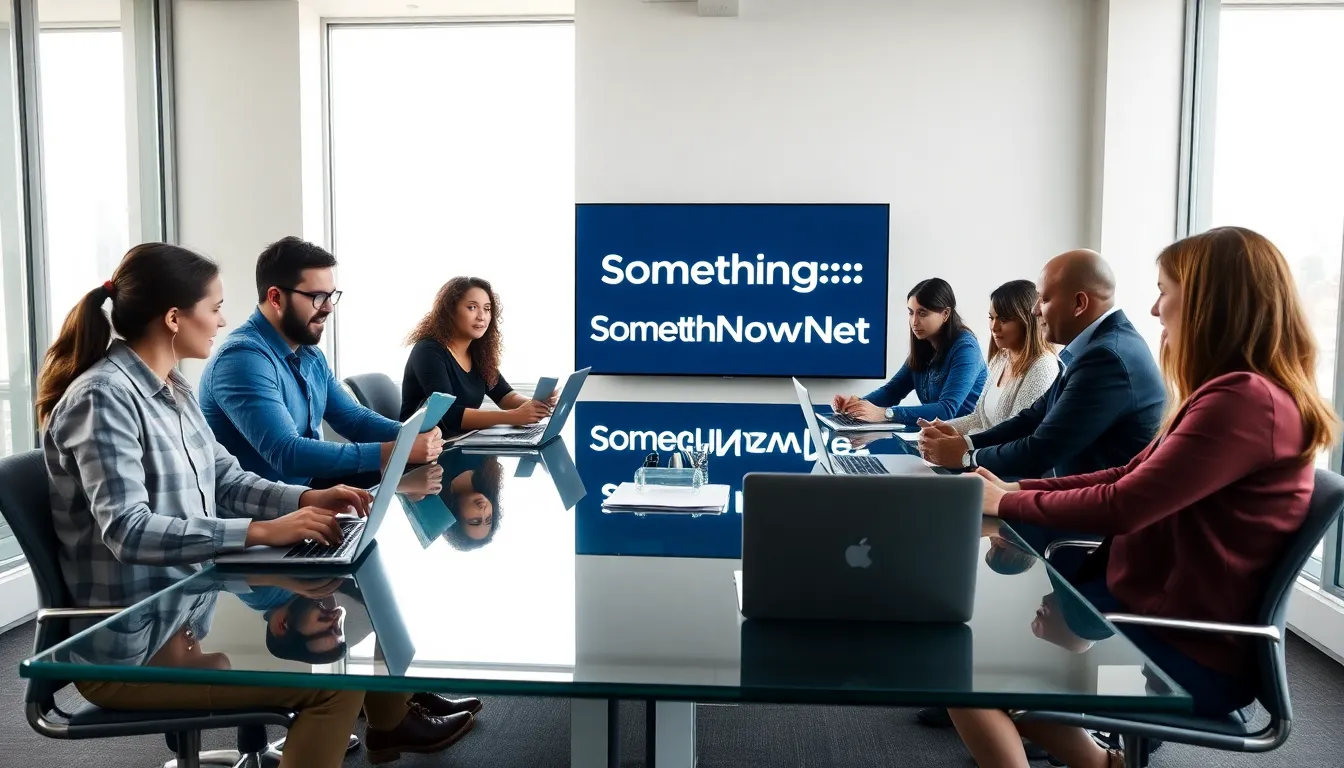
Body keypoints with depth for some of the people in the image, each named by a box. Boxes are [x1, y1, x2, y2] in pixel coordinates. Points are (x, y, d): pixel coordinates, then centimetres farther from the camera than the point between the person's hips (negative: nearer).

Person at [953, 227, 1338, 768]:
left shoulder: (1246, 401, -22)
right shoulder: (1236, 393, 12)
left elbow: (1122, 507, -23)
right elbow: (1131, 477, 13)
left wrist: (1009, 503, -9)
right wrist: (1016, 490, 3)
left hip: (1187, 648, -10)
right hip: (1153, 606, 10)